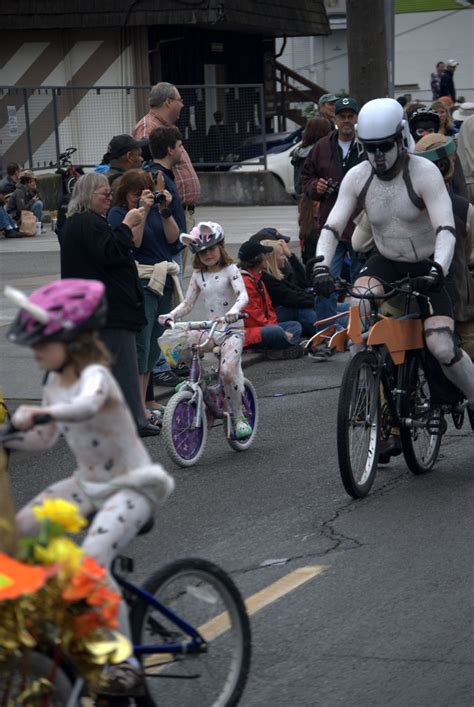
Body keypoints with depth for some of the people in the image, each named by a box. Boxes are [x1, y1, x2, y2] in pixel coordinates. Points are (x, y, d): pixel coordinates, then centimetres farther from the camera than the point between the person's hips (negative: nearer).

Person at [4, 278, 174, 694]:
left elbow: (87, 405, -46)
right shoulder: (55, 381, 4)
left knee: (93, 559, -28)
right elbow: (44, 439, 13)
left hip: (131, 486, -8)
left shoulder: (94, 375, -21)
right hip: (88, 484, 8)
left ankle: (125, 662, -18)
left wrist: (39, 412, -63)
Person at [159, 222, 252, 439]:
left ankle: (239, 417, -5)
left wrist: (234, 310, -40)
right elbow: (187, 303, 11)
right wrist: (171, 315, -9)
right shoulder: (198, 275, 12)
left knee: (227, 371, -27)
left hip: (232, 329, -5)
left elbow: (243, 295, -18)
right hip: (210, 329, 5)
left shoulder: (230, 270, -3)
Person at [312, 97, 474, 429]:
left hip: (425, 269, -3)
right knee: (357, 303, -30)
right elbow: (332, 226, -10)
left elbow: (446, 229, -27)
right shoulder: (357, 177, -7)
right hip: (386, 264, 3)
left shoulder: (424, 172, -19)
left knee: (441, 348, -19)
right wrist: (321, 265, -29)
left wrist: (437, 272, -44)